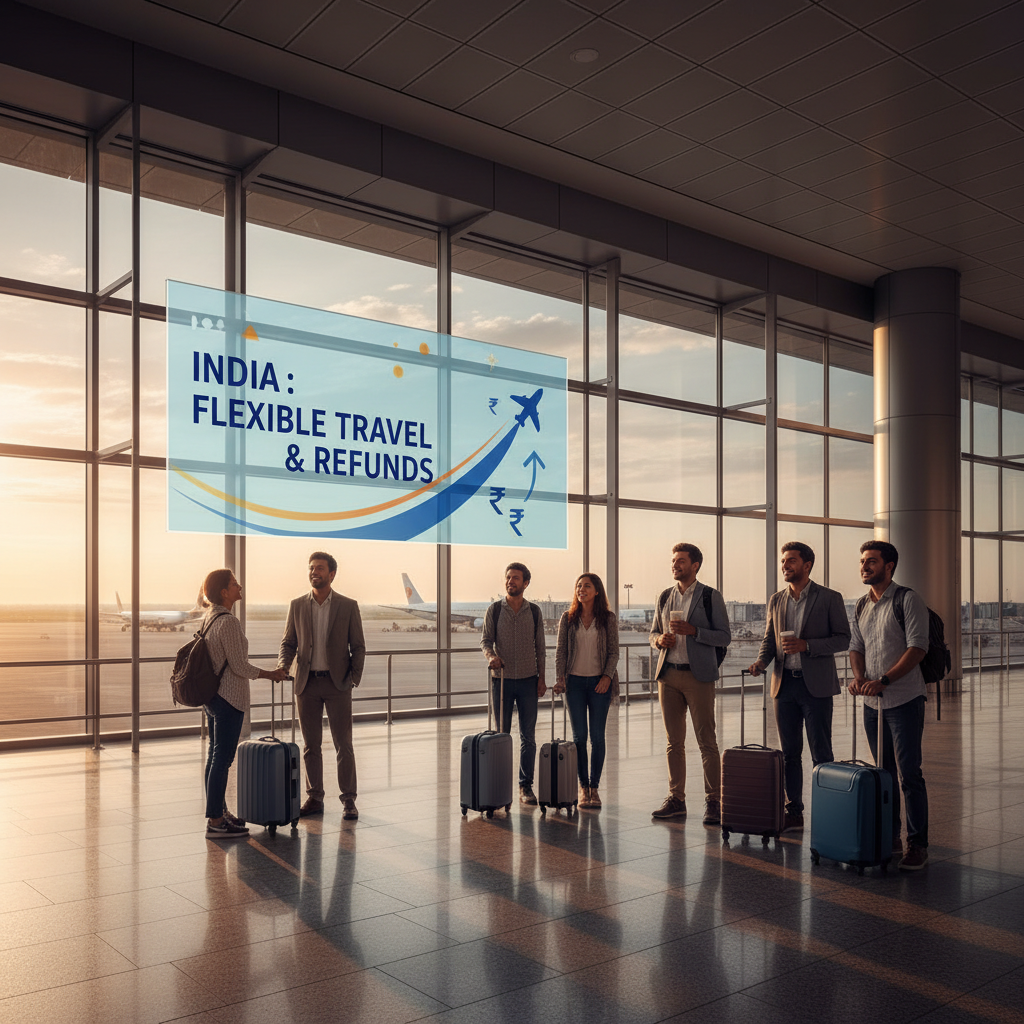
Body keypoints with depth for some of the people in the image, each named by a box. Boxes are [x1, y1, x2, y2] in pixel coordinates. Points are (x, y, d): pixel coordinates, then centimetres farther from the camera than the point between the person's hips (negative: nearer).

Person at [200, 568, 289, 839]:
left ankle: (218, 812, 27)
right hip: (228, 697, -10)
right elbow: (239, 666, -20)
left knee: (215, 755, 16)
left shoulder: (208, 618, 8)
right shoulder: (228, 622, -21)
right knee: (222, 758, -4)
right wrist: (270, 674, -7)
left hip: (211, 694, 10)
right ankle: (215, 823, 2)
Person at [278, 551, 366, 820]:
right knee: (310, 745, 8)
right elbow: (288, 642, 8)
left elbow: (358, 647, 2)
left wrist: (354, 678, -7)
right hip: (307, 684, 2)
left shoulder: (348, 606, -1)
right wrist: (283, 665, -11)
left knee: (343, 744, 0)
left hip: (337, 683, -2)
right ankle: (314, 798, 18)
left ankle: (348, 800, 8)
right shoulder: (297, 606, 5)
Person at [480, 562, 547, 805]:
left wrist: (541, 678, 2)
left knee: (528, 737, 2)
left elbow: (540, 648, 8)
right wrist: (491, 655, -22)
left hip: (528, 681, 1)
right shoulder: (494, 610, 3)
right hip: (502, 679, -1)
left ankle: (526, 787, 9)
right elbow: (485, 639, 0)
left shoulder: (534, 612, 5)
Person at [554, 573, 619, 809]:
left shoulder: (608, 618, 1)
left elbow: (613, 651, 1)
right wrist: (559, 678, -6)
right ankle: (583, 787, 12)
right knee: (579, 736, 2)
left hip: (599, 682, -1)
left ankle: (594, 787, 12)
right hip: (575, 681, 1)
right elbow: (561, 650, 4)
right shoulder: (568, 618, 4)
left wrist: (607, 676, -11)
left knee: (597, 737, 1)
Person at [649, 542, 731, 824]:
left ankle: (713, 802, 3)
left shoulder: (710, 597, -1)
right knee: (674, 742, 9)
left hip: (698, 676, -5)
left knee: (706, 742, -3)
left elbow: (724, 637, -4)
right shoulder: (664, 598, 13)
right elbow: (654, 632, 21)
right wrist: (659, 640, -2)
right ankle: (676, 799, 16)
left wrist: (692, 630, -16)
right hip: (668, 675, 5)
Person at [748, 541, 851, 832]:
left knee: (821, 754, 0)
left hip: (816, 685, -5)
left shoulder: (829, 598, -3)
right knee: (789, 753, 9)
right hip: (784, 683, 5)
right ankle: (793, 813, 17)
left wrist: (806, 645, -17)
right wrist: (761, 661, -5)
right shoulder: (776, 600, 12)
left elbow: (843, 639, -5)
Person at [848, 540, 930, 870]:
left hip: (904, 699, -7)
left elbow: (918, 647, -15)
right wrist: (859, 677, -6)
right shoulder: (861, 606, 13)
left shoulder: (907, 600, -8)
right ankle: (890, 838, 21)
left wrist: (883, 680, -22)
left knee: (909, 773, -6)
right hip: (873, 702, 7)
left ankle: (917, 845, 2)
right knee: (883, 772, 12)